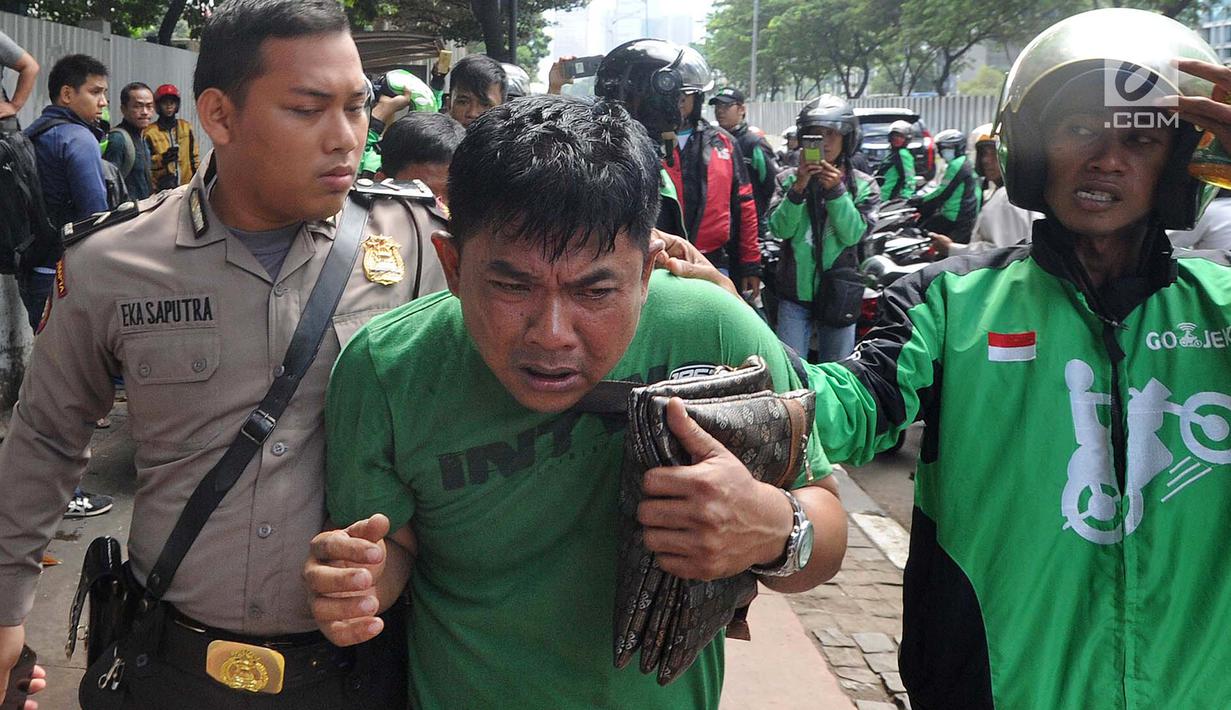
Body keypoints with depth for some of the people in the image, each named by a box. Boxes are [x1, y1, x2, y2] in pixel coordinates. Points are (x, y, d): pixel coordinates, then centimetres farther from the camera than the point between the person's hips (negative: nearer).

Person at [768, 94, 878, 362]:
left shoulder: (862, 184, 0)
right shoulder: (793, 179, 0)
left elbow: (853, 234, -10)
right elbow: (780, 229, -9)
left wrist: (835, 190, -19)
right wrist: (798, 189, -20)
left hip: (837, 294, 0)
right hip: (795, 292, 0)